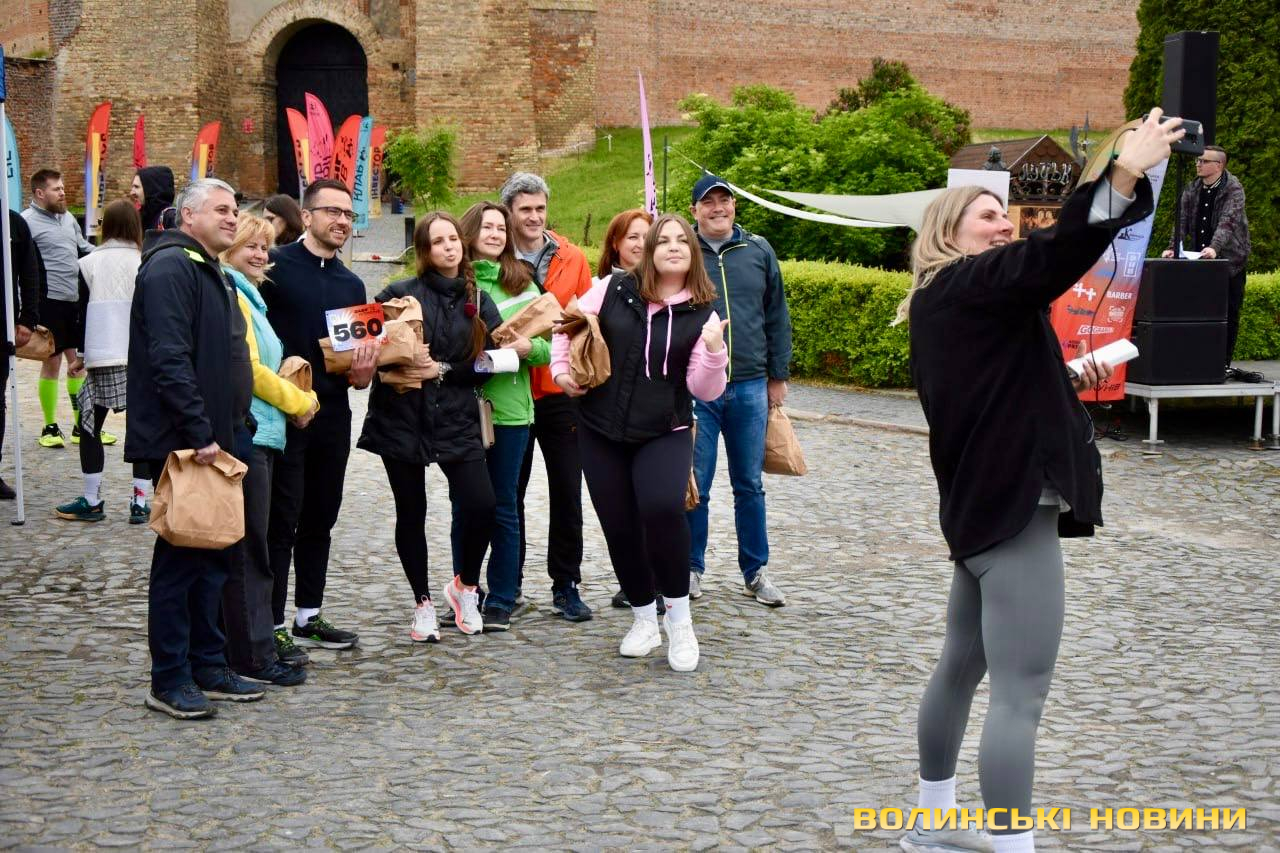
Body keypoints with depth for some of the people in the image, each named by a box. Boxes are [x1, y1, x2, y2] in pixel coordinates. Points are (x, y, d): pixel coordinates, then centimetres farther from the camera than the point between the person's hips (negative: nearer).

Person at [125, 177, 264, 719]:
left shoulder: (208, 271, 19)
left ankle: (208, 667, 22)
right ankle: (169, 682, 4)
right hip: (181, 444, -10)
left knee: (212, 556, 13)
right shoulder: (171, 267, -13)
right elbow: (169, 359, -22)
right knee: (181, 558, -4)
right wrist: (200, 433, -24)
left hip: (212, 440, 10)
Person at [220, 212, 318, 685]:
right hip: (244, 433, -10)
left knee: (251, 549, 14)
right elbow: (246, 367, -17)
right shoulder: (230, 295, -12)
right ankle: (253, 657, -1)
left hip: (258, 433, 10)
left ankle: (258, 643, 21)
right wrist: (299, 401, -5)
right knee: (249, 550, -6)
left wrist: (297, 395, 7)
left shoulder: (248, 296, 20)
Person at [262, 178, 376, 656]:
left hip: (332, 414, 7)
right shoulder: (275, 267, -6)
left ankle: (308, 617, 23)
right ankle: (273, 624, 3)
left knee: (320, 520, 13)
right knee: (281, 521, -3)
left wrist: (361, 372, -3)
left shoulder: (352, 285, 14)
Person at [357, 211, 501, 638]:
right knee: (411, 514, 6)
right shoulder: (402, 293, -1)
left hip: (457, 419, 1)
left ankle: (465, 586, 15)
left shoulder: (479, 303, 7)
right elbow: (369, 340, -1)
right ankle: (423, 603, 23)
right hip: (403, 418, -1)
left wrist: (443, 371, -11)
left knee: (481, 506, -12)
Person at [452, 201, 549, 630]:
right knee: (464, 506, 8)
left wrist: (528, 346, -13)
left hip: (509, 406, 0)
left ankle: (501, 601, 12)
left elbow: (549, 344, 7)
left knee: (503, 507, 5)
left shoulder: (522, 285, 6)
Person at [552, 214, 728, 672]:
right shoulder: (615, 290, -1)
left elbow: (704, 390, -6)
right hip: (601, 431, 2)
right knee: (619, 526, 4)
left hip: (664, 433, -2)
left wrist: (714, 350, -22)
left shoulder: (701, 315, -2)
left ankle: (679, 617, -7)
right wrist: (560, 367, 4)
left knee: (662, 508, -25)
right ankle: (644, 618, 26)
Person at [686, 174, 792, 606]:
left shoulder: (758, 251, 7)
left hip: (750, 386, 2)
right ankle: (691, 568, 16)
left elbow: (776, 317, 12)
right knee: (694, 486, 3)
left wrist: (778, 375, 9)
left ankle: (755, 571, 19)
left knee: (750, 485, 10)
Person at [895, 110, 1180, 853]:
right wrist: (1127, 169, -33)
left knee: (964, 667, 20)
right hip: (1012, 509, -11)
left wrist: (1070, 381, 13)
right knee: (1020, 694, -12)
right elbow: (1056, 256, -29)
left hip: (986, 504, 11)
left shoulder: (953, 304, 17)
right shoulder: (964, 286, -13)